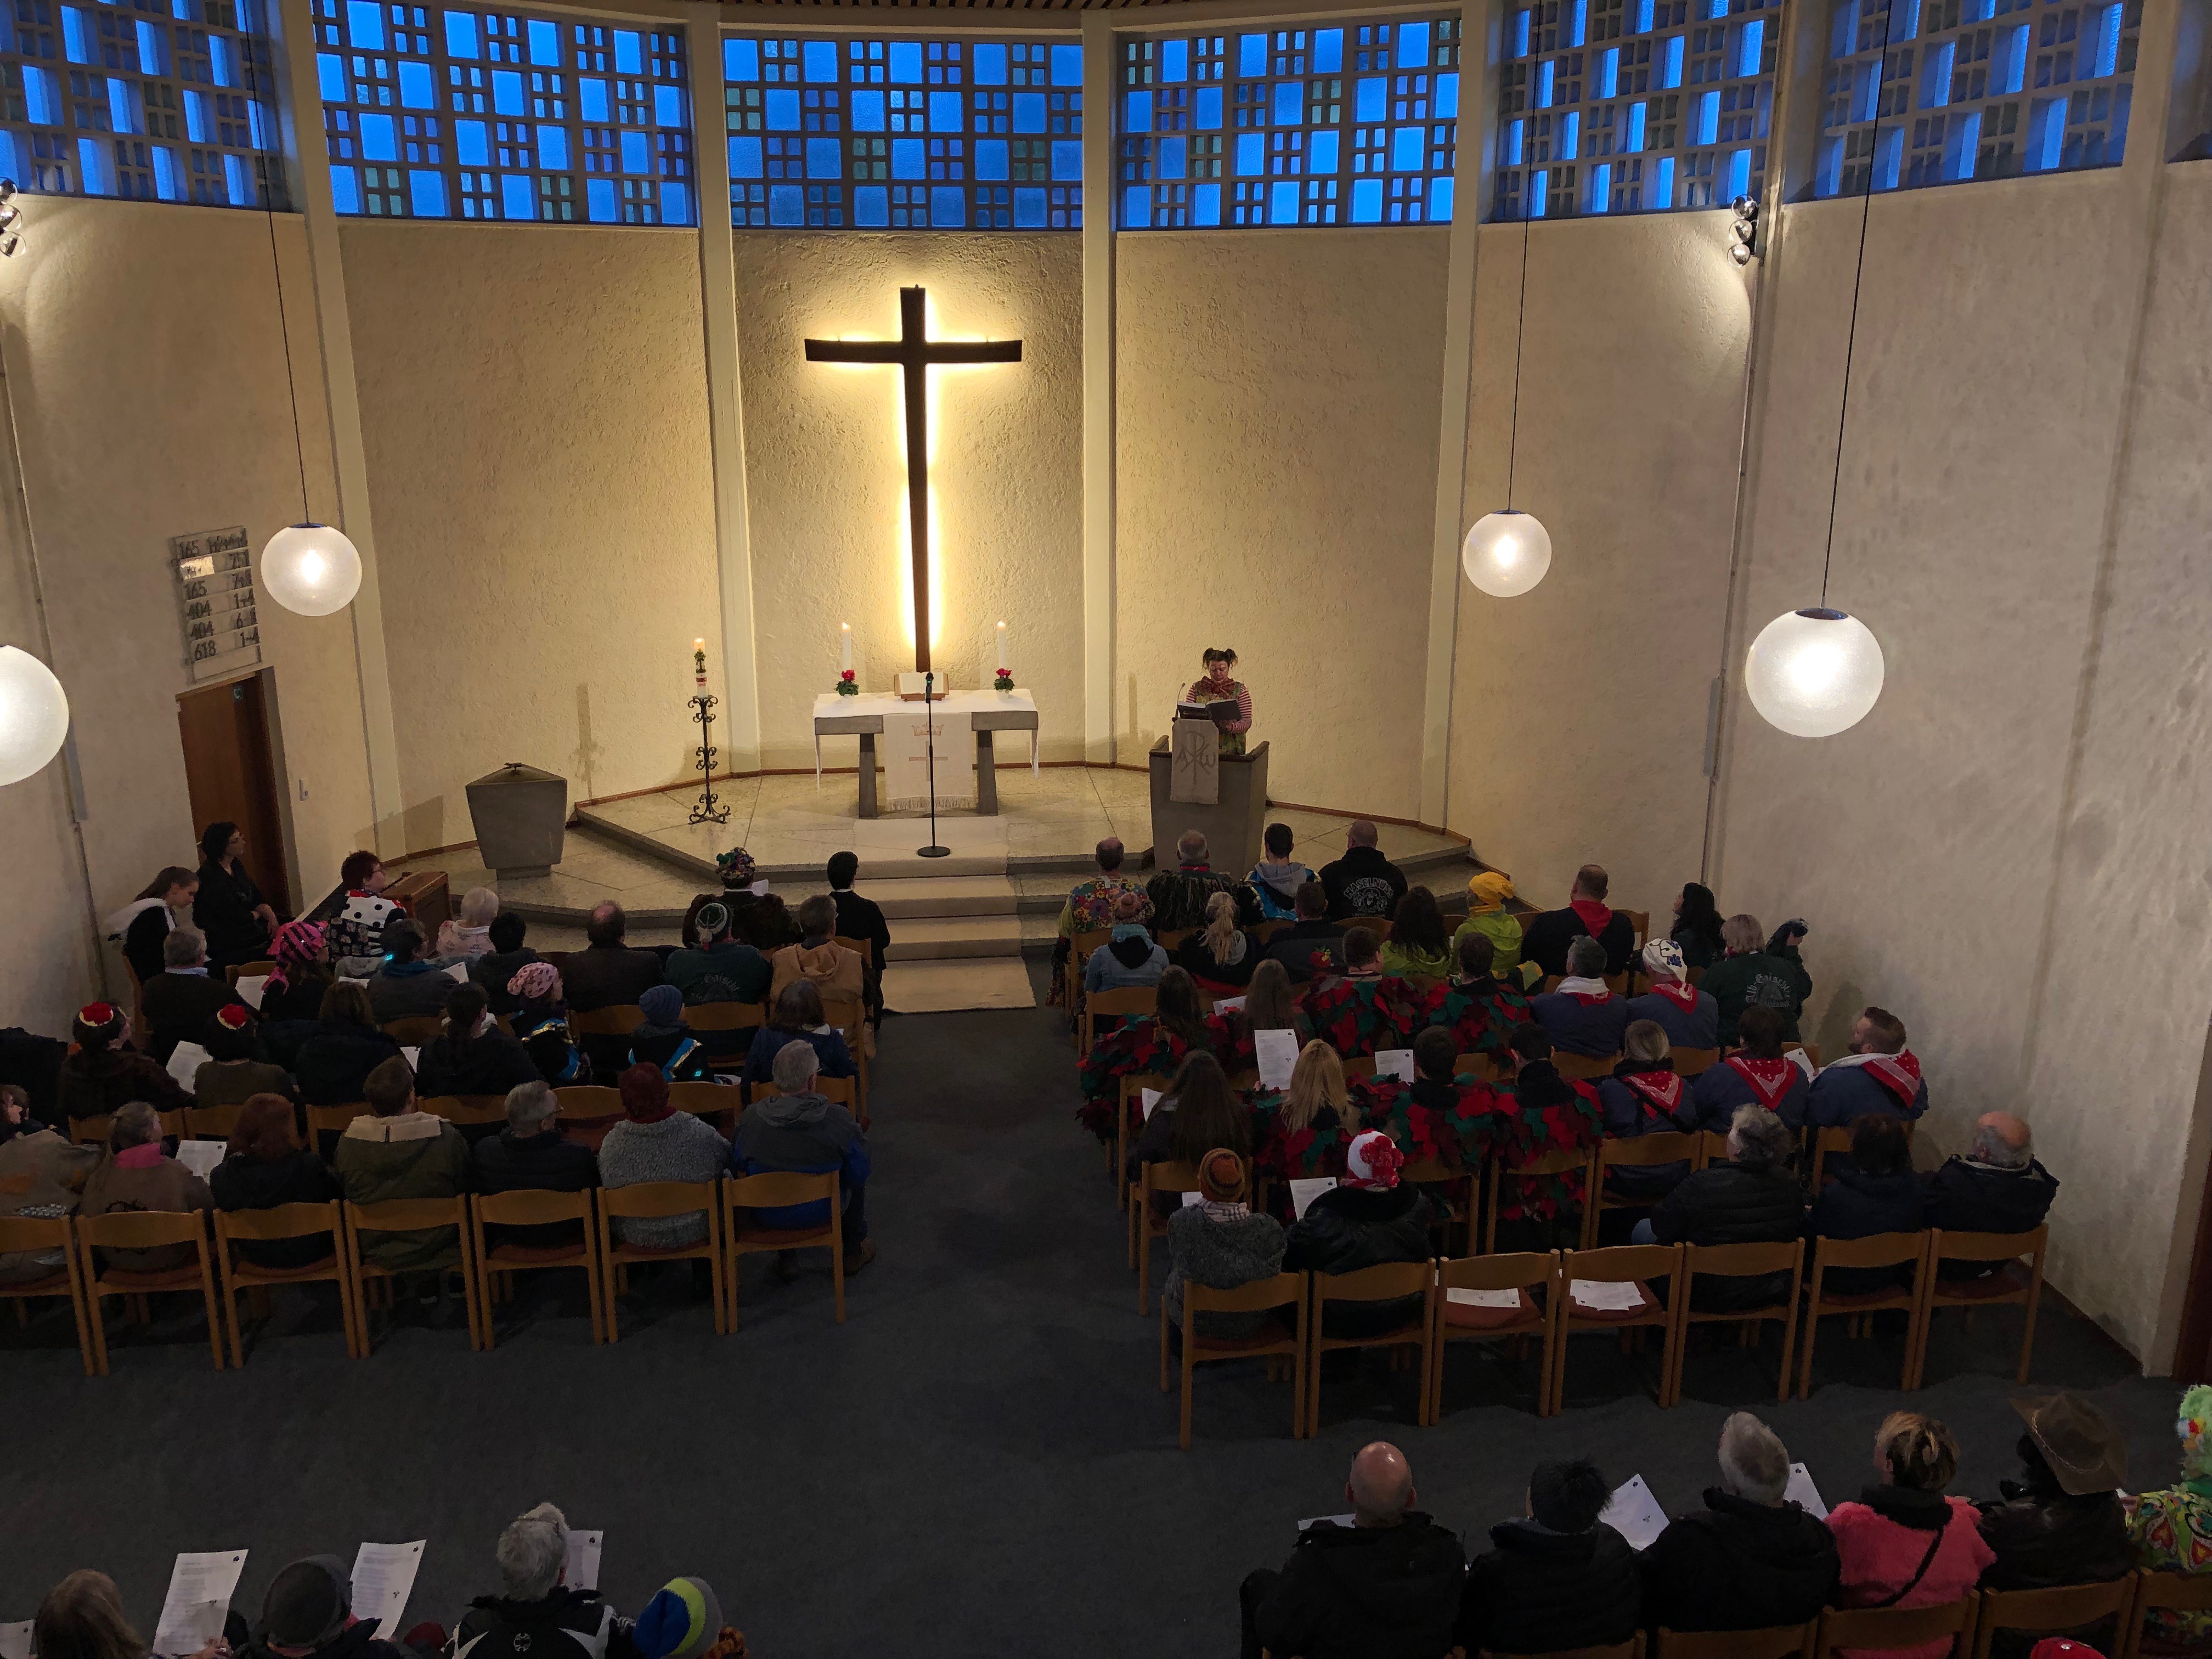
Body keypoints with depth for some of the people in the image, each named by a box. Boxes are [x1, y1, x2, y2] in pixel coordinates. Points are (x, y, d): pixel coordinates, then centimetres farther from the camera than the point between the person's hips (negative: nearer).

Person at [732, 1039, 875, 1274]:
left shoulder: (751, 1118, -19)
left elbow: (737, 1165, -1)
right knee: (856, 1182, 28)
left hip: (767, 1216, 2)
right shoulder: (838, 1119, -25)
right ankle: (852, 1252, 40)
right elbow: (860, 1174, -14)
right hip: (820, 1214, -2)